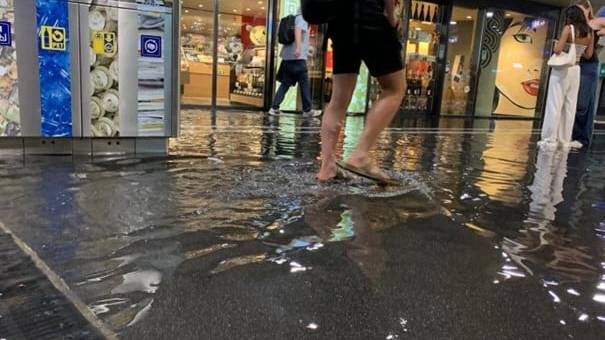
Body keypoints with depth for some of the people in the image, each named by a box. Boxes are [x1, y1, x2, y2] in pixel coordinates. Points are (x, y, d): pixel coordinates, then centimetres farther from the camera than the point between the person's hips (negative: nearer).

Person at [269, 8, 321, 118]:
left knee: (285, 84, 7)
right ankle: (307, 110, 7)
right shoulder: (302, 18, -1)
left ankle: (274, 108, -1)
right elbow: (298, 30, -21)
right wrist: (298, 47, -32)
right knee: (304, 84, 1)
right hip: (298, 57, -8)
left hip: (287, 57, 8)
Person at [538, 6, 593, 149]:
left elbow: (558, 50, -18)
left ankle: (550, 139, -2)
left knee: (555, 105, -3)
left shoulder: (568, 28, -10)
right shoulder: (589, 32, 6)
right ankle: (565, 140, 11)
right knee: (570, 106, 8)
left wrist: (556, 44, 3)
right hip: (575, 70, 6)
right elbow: (588, 55, 12)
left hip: (562, 70, -6)